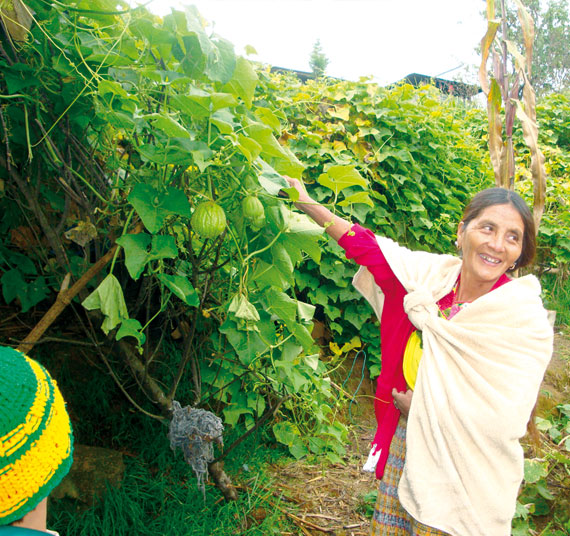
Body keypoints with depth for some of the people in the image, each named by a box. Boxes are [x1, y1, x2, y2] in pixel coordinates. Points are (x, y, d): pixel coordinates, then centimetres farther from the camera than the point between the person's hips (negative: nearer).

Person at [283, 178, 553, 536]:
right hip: (406, 440, 5)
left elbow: (504, 418, -20)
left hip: (462, 470, -4)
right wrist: (308, 205, 4)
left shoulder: (526, 322, -19)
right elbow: (370, 248, 2)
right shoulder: (434, 275, -8)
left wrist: (423, 407, -12)